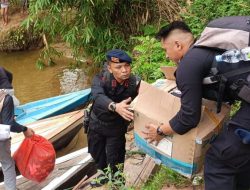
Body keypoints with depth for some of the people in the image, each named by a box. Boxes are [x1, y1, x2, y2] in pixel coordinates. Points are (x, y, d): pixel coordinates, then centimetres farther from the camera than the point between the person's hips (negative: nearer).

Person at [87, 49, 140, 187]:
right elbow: (98, 97, -47)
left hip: (117, 126, -1)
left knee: (114, 158, 12)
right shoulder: (101, 79, -28)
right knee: (96, 153, 22)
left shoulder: (135, 83, -23)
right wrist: (115, 106, -64)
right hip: (97, 123, 2)